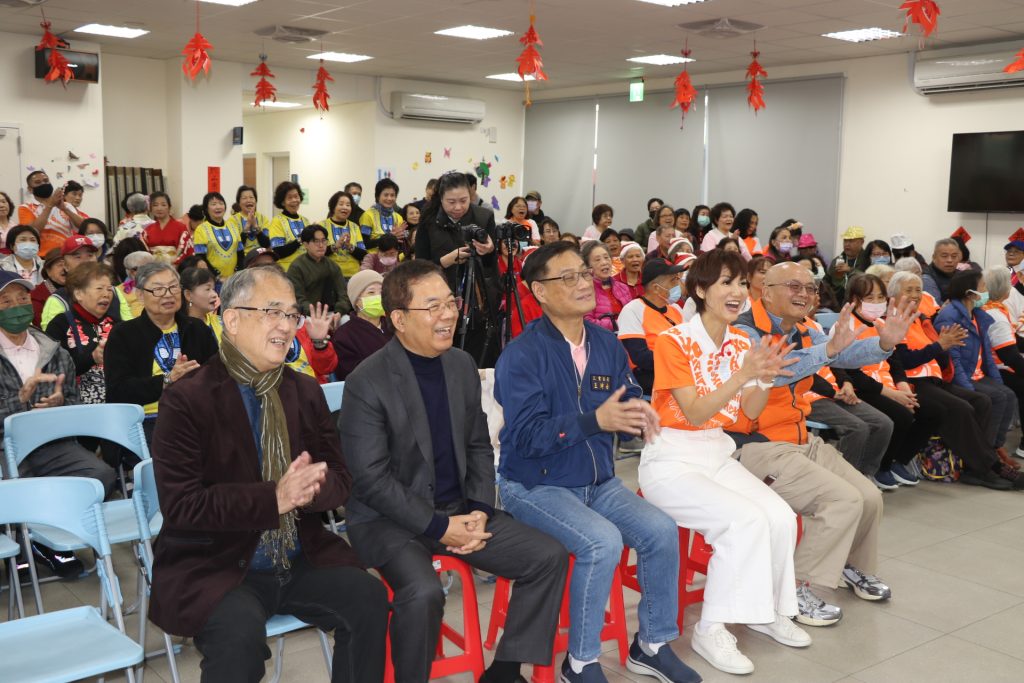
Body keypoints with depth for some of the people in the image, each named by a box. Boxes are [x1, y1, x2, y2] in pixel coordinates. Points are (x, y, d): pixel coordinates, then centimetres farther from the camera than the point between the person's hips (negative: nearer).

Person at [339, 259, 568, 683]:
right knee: (423, 592, -34)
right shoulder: (367, 383, -16)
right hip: (390, 519, -6)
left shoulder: (462, 365, 5)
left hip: (458, 509, 7)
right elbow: (371, 479, -17)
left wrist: (480, 510, -4)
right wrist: (439, 527, -19)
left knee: (548, 557, -4)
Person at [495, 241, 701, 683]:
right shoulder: (522, 355, -15)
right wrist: (596, 420, -31)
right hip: (535, 484, -6)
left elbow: (629, 400, 8)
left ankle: (652, 645, 8)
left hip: (597, 481, 6)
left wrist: (639, 416, -17)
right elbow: (526, 435, -22)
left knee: (662, 531, -13)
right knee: (603, 542, -28)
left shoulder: (607, 344, 5)